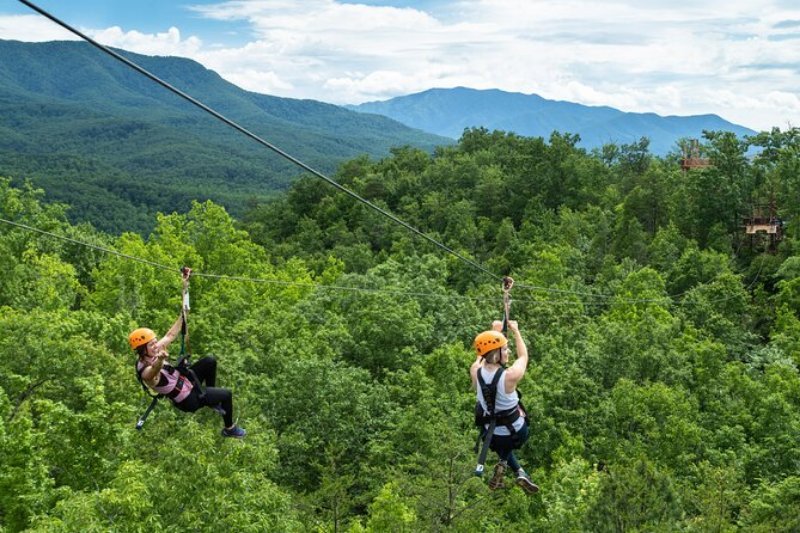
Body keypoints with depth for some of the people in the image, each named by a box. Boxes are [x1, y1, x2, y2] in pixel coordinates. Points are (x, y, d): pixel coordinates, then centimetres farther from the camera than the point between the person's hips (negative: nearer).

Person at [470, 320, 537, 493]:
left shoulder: (475, 371, -19)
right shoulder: (510, 376, -29)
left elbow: (483, 354, 6)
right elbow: (524, 356, -7)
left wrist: (495, 330, 16)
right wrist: (516, 331, 6)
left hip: (493, 436, 2)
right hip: (516, 432, -2)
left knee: (502, 441, 38)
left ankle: (519, 472, 17)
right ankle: (503, 462, 13)